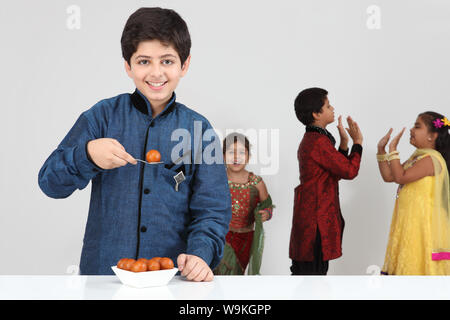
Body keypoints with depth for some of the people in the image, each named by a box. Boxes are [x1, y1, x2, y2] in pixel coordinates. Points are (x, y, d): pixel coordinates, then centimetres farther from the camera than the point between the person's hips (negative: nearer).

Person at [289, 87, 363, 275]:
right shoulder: (318, 142, -18)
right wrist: (357, 143, -4)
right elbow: (349, 171, -18)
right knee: (312, 269, -5)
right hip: (316, 216, -11)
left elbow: (336, 172, 19)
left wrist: (344, 142, 13)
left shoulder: (310, 139, 16)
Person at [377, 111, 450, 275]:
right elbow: (388, 176, 14)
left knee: (419, 266, -4)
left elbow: (401, 177, -25)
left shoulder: (431, 158, -16)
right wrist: (381, 150, 7)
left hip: (423, 224, -9)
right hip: (409, 222, 9)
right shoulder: (417, 157, 13)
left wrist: (393, 150, -18)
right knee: (408, 265, 13)